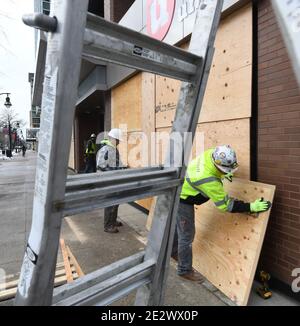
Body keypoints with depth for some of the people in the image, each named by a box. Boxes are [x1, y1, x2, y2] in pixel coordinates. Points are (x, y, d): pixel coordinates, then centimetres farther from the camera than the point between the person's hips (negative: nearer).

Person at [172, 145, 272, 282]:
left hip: (179, 192, 9)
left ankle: (174, 251, 51)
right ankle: (185, 270, 22)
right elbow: (225, 204, -26)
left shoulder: (212, 154, -18)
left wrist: (223, 174, 4)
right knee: (187, 235, 2)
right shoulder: (208, 180, -37)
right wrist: (251, 207, -22)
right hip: (182, 200, -9)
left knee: (178, 226, 27)